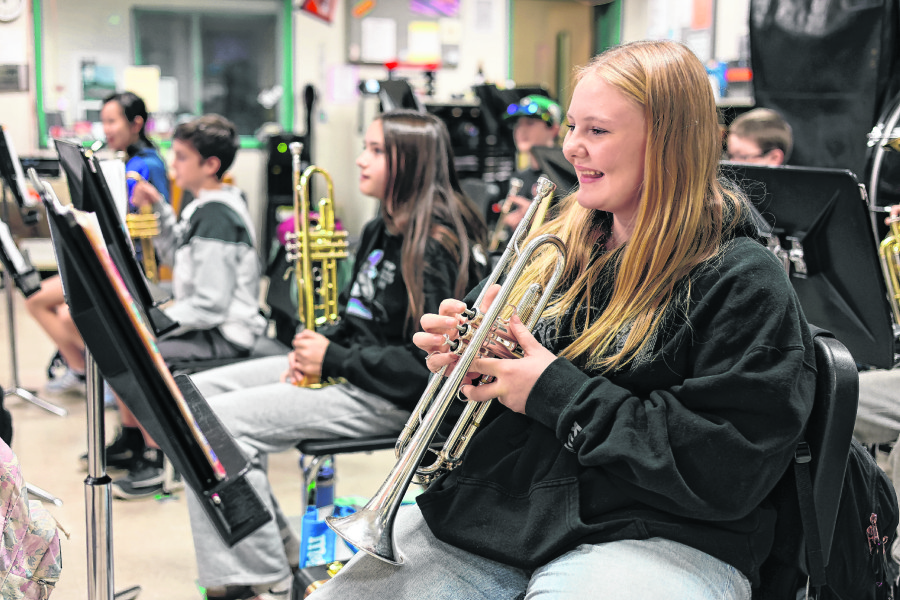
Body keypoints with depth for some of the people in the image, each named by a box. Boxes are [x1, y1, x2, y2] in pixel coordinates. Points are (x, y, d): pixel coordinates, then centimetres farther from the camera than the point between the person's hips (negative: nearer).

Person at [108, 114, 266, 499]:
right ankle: (131, 439, 21)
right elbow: (179, 261, 18)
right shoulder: (205, 207, 9)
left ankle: (152, 460, -9)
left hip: (224, 335, -11)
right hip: (207, 323, 11)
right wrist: (161, 210, 10)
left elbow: (210, 305, -24)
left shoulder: (217, 218, -21)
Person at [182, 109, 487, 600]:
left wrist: (334, 361, -18)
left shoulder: (436, 247, -17)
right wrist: (319, 343, 3)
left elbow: (426, 365, -23)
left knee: (217, 422, -21)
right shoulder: (380, 231, 13)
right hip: (342, 369, 10)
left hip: (388, 395, -10)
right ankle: (275, 545, 11)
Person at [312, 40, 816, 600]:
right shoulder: (559, 246, 13)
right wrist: (458, 352, -3)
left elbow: (729, 473, -17)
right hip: (489, 508, 6)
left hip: (648, 535, -5)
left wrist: (557, 394, -15)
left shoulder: (744, 283, -8)